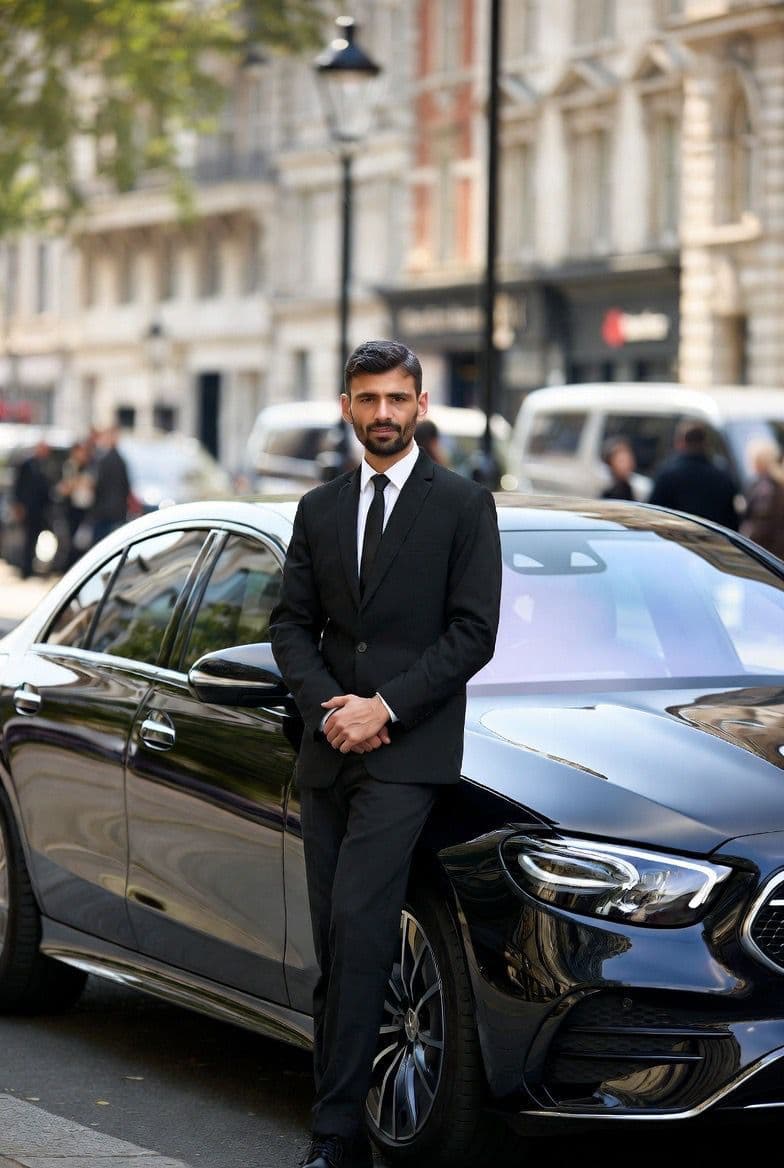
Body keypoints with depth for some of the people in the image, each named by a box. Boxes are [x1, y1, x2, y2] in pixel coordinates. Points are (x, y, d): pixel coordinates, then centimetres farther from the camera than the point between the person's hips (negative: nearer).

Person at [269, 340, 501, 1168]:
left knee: (356, 925, -16)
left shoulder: (463, 506, 1)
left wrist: (385, 706, -12)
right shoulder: (319, 510, 15)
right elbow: (290, 625, 12)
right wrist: (326, 705, -6)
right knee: (335, 939, 6)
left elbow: (473, 632, -5)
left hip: (407, 753, -5)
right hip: (327, 753, 5)